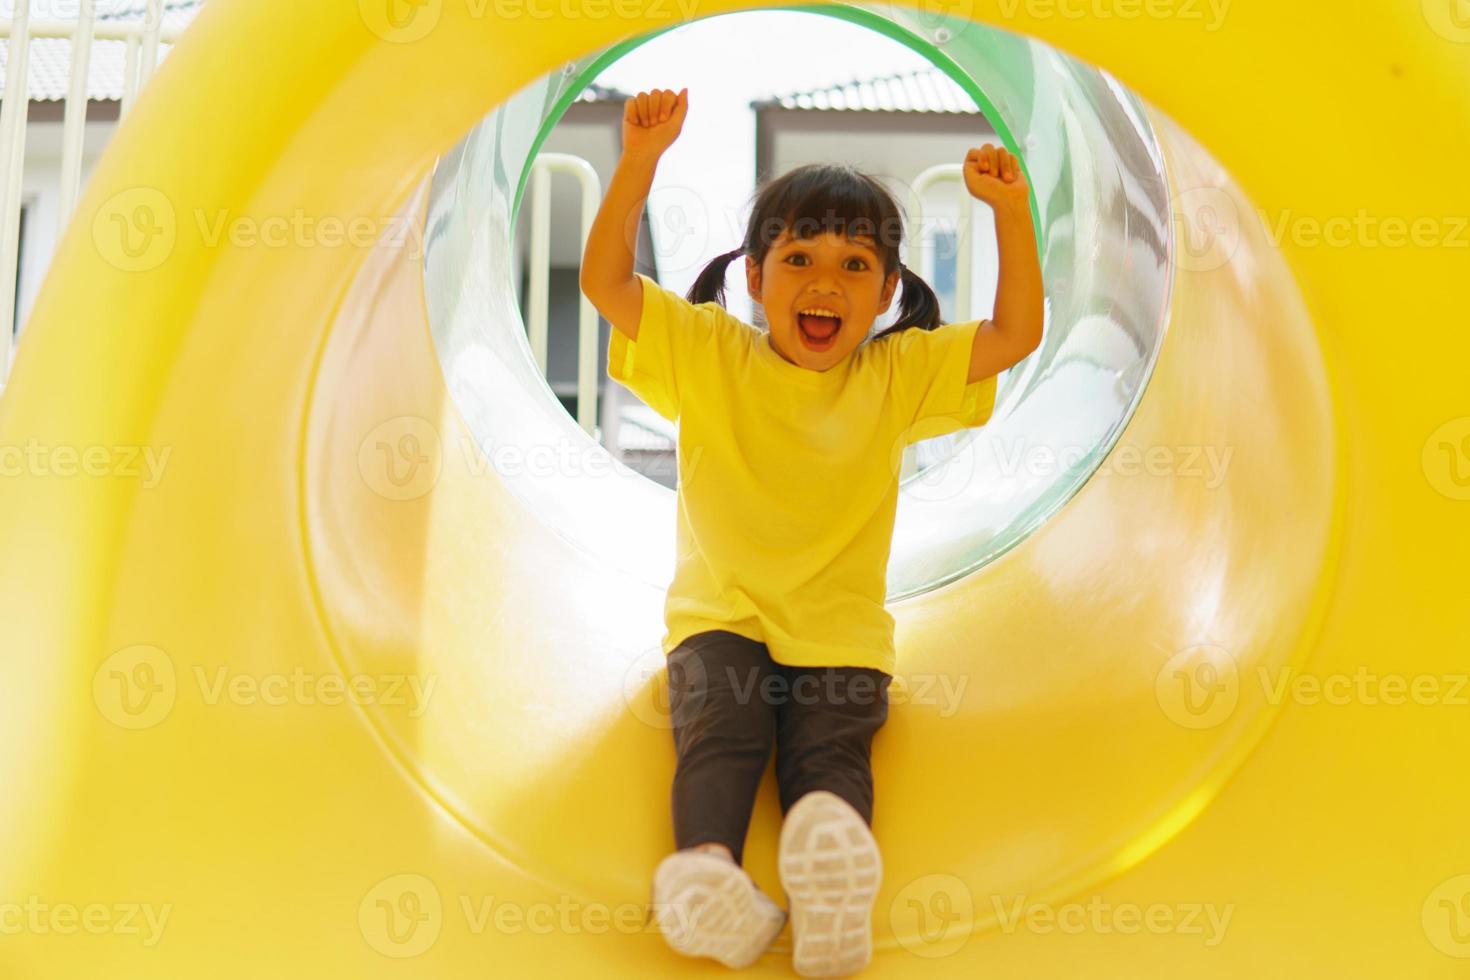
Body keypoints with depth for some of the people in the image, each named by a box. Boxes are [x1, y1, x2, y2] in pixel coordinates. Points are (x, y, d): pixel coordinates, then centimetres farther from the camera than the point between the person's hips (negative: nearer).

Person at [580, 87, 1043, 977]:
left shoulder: (897, 375, 7)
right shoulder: (707, 354, 5)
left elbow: (1017, 334, 3)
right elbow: (606, 280, -2)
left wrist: (1011, 211, -7)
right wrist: (641, 162, -12)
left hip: (842, 632, 1)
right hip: (721, 617, 0)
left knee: (831, 750, -26)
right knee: (720, 723, -29)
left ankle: (837, 843, -54)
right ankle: (706, 860, -51)